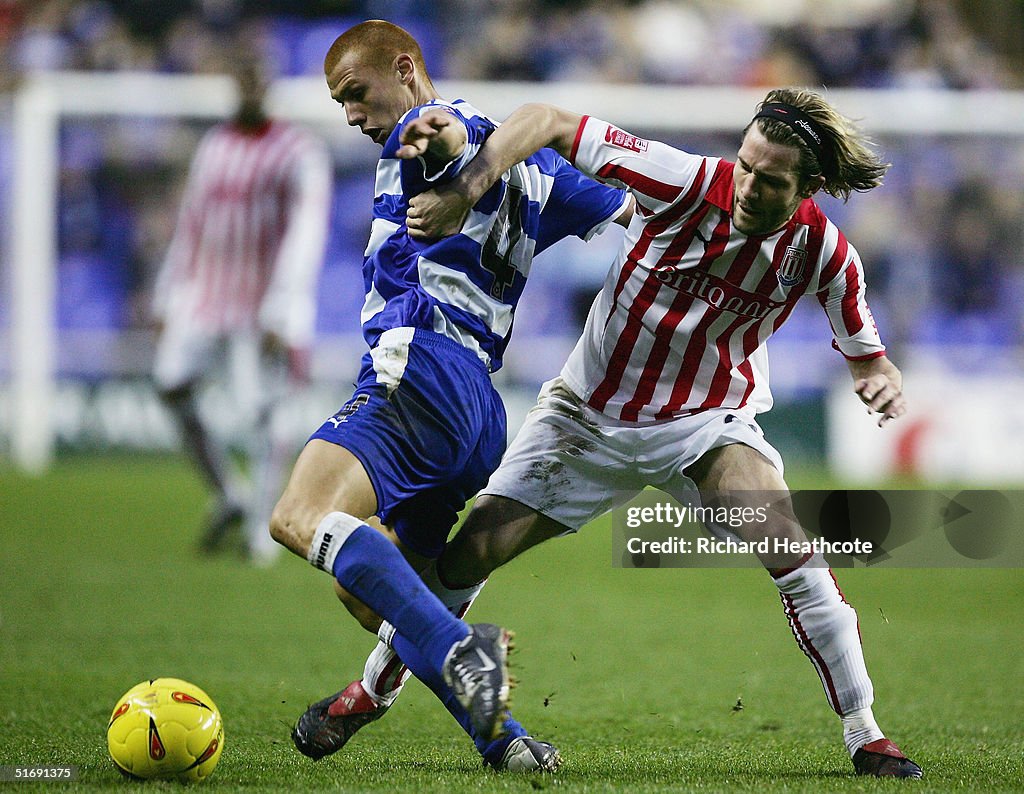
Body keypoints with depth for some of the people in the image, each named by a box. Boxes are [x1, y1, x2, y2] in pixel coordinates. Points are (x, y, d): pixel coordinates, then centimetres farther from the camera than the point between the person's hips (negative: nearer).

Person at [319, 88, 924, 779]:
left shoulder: (825, 252, -16)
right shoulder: (686, 182, -23)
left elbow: (864, 352, 1)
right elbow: (548, 123, -20)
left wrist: (883, 382, -23)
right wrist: (465, 188, -34)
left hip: (710, 421, 0)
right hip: (591, 411, 0)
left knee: (792, 548, -26)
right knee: (467, 556, -4)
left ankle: (865, 737, -12)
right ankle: (374, 691, 23)